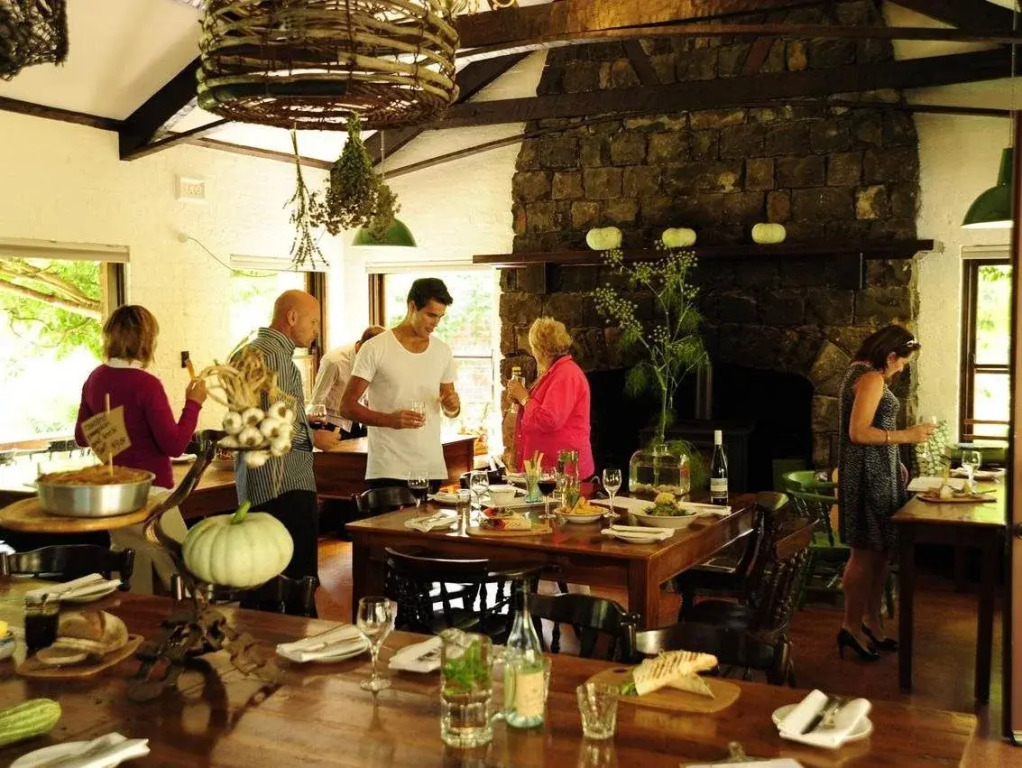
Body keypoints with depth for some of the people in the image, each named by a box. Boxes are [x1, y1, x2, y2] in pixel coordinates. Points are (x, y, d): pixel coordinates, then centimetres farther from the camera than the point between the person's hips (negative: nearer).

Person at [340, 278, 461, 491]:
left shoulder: (443, 351, 10)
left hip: (432, 470, 5)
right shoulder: (375, 349, -6)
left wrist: (453, 406, -5)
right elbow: (347, 407, -8)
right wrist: (389, 419, -23)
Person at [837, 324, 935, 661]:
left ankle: (871, 621, 23)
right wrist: (906, 436, -18)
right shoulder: (871, 378, -16)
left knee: (880, 549, 14)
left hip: (877, 471, 11)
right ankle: (851, 626, 5)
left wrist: (895, 462, 20)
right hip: (868, 474, -11)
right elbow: (858, 432, -23)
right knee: (866, 552, -4)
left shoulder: (862, 373, 16)